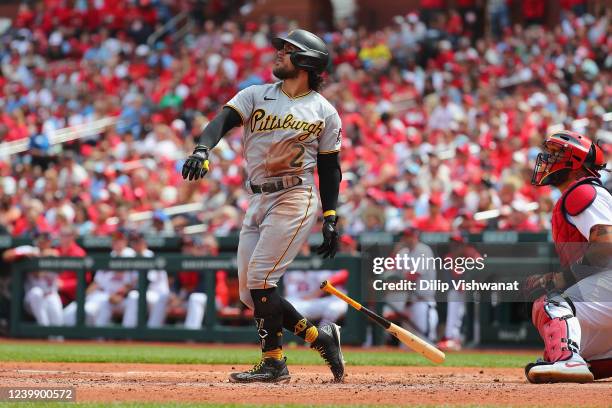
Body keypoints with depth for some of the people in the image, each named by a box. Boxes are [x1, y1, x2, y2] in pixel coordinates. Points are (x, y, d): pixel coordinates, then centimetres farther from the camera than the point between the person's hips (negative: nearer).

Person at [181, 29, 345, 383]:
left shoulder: (324, 111, 4)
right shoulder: (255, 96, 10)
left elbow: (330, 168, 7)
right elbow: (223, 121, -7)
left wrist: (331, 219, 1)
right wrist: (202, 150, -28)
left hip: (295, 199, -5)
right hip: (258, 200, 5)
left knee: (259, 278, -17)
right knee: (250, 293, 2)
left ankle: (274, 363, -9)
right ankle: (319, 336, 16)